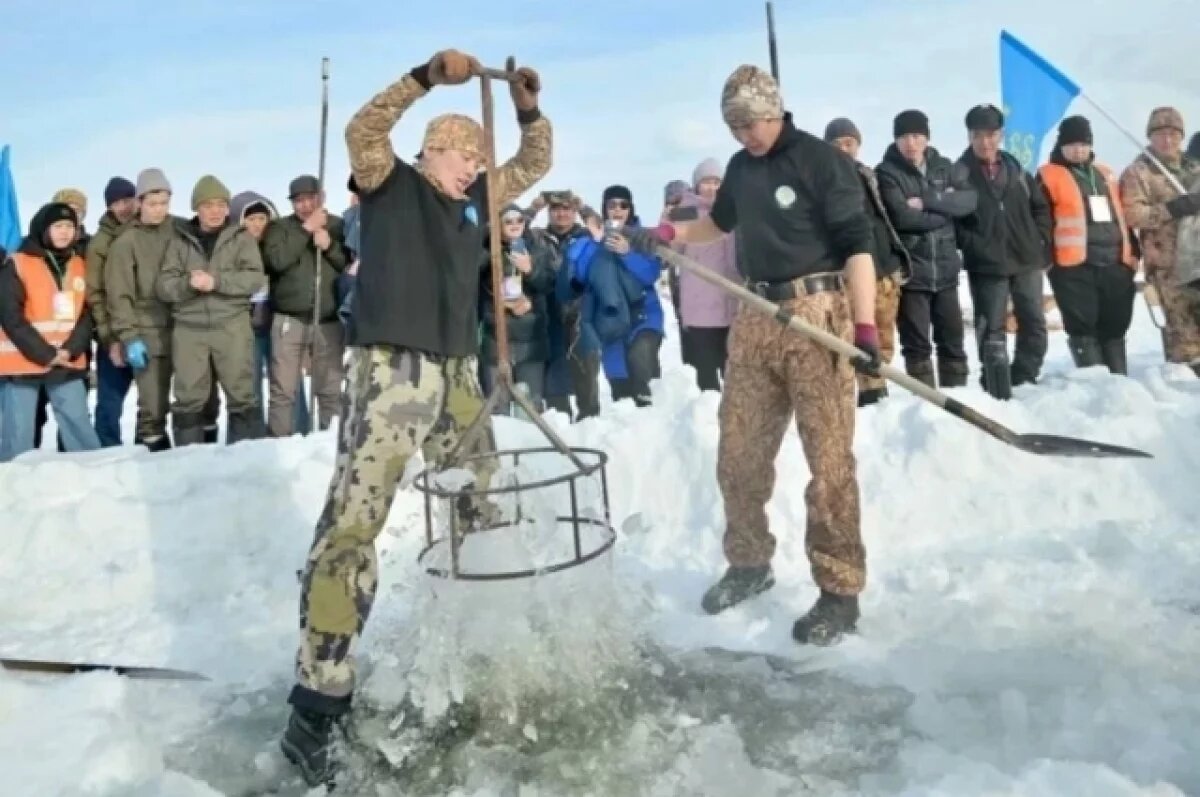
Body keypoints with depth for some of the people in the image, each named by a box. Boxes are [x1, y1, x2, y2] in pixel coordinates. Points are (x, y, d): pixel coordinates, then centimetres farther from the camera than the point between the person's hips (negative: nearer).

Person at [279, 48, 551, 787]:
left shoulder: (477, 198, 19)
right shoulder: (388, 182, 3)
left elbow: (534, 163, 27)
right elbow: (363, 130, -15)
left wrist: (530, 110, 12)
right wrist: (429, 76, -18)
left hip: (457, 374, 8)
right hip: (391, 371, -7)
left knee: (485, 516, 16)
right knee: (353, 525, -14)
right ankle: (317, 707, -13)